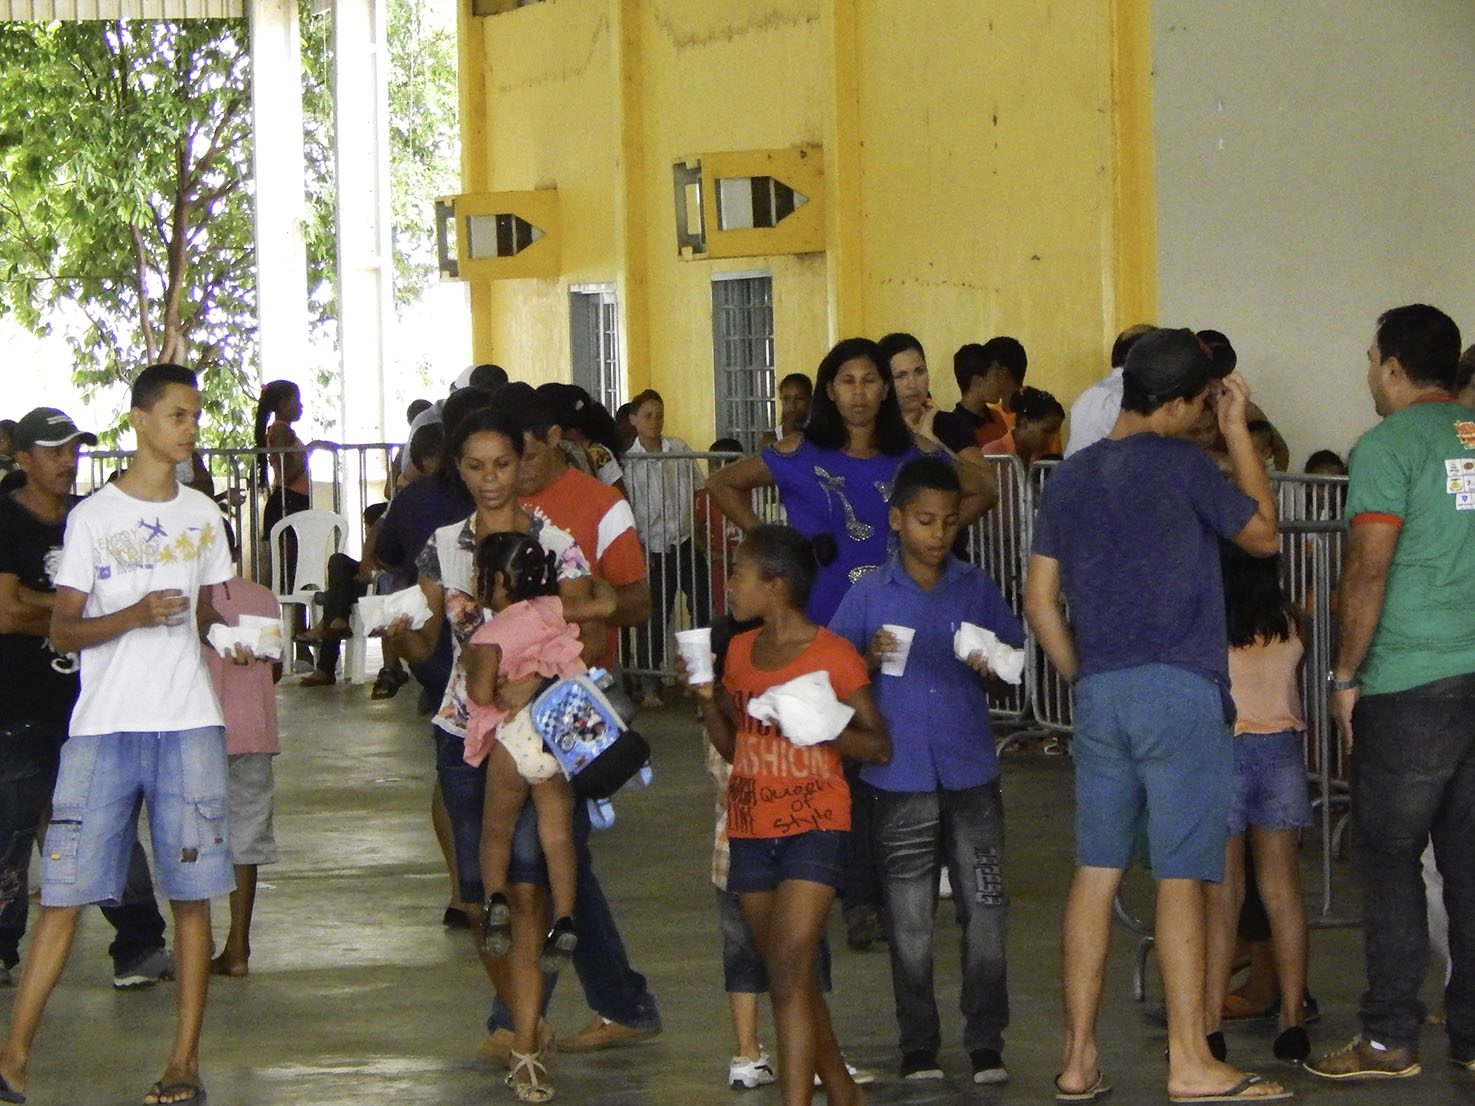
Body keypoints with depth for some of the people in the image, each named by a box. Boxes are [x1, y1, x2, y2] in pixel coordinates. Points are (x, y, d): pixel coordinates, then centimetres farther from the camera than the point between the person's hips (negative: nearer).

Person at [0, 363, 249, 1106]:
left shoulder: (202, 516, 13)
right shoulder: (93, 517, 1)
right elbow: (64, 631, -2)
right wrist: (135, 615, -17)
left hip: (189, 726, 3)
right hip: (103, 728, -3)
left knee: (191, 893, 0)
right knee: (66, 889, -6)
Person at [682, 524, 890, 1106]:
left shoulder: (833, 655, -9)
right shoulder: (739, 652, 10)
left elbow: (878, 746, -6)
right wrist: (706, 698, 0)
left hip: (815, 825, -7)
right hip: (750, 830, 7)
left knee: (788, 974, -16)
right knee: (789, 977, 12)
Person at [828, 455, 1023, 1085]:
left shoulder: (976, 589, 5)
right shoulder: (869, 596, 1)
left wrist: (989, 667, -10)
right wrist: (871, 662, -16)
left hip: (971, 773, 1)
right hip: (901, 777, -1)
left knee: (984, 910, 0)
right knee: (909, 921, 6)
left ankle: (986, 1042, 8)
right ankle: (918, 1045, 15)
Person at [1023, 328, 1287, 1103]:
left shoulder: (1070, 478, 10)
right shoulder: (1182, 465, -7)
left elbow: (1040, 600, 11)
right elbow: (1262, 535, 7)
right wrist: (1238, 431, 11)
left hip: (1099, 694, 6)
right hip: (1180, 691, -6)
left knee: (1095, 872, 8)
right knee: (1181, 876, -4)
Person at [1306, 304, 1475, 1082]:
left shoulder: (1389, 446, -8)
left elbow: (1368, 572, -12)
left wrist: (1346, 675, -3)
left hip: (1411, 685, -6)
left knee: (1388, 854, 1)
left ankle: (1389, 1038, 2)